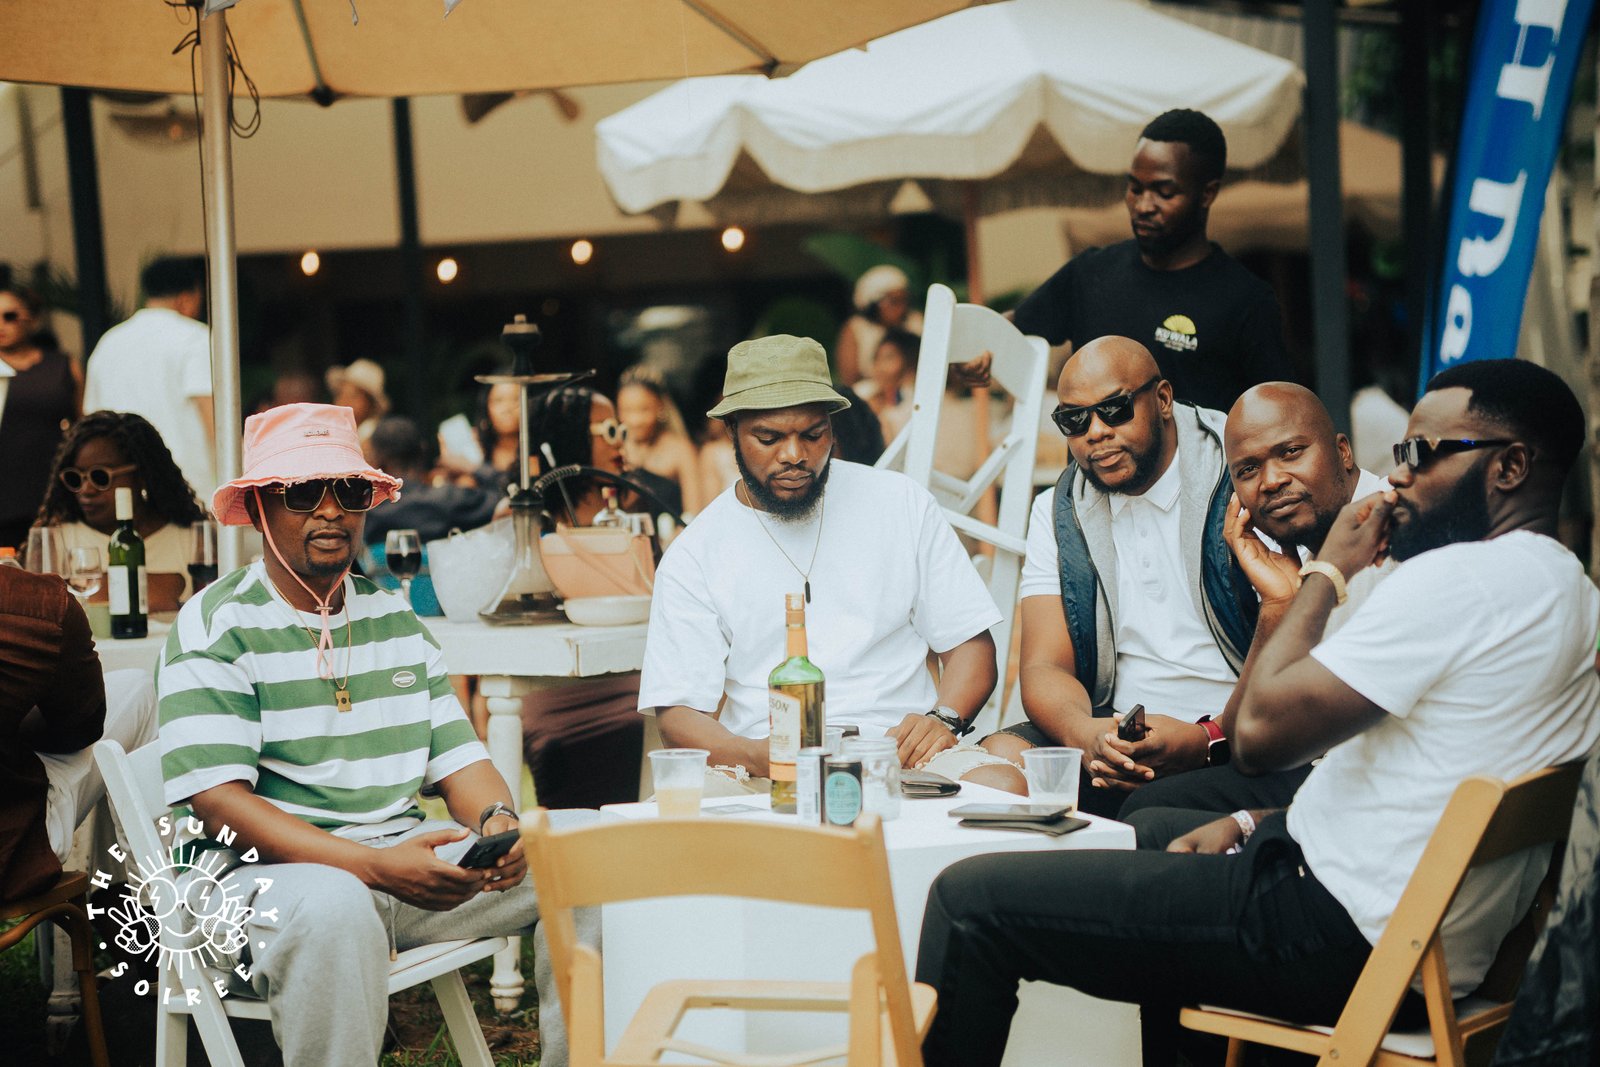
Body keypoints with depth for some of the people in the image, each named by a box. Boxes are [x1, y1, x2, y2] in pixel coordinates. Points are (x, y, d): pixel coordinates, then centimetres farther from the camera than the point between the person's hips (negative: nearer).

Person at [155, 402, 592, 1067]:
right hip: (268, 872, -6)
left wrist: (497, 819, -11)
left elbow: (455, 756, 15)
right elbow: (218, 801, -15)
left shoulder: (395, 620, 17)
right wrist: (374, 865, -26)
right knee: (333, 909, -40)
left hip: (403, 857, 7)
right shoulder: (215, 628, -4)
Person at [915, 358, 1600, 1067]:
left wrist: (1328, 571, -7)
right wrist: (1251, 824, 13)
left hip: (1343, 941, -11)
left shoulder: (1459, 577, -19)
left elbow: (1262, 730, -21)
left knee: (972, 900, -8)